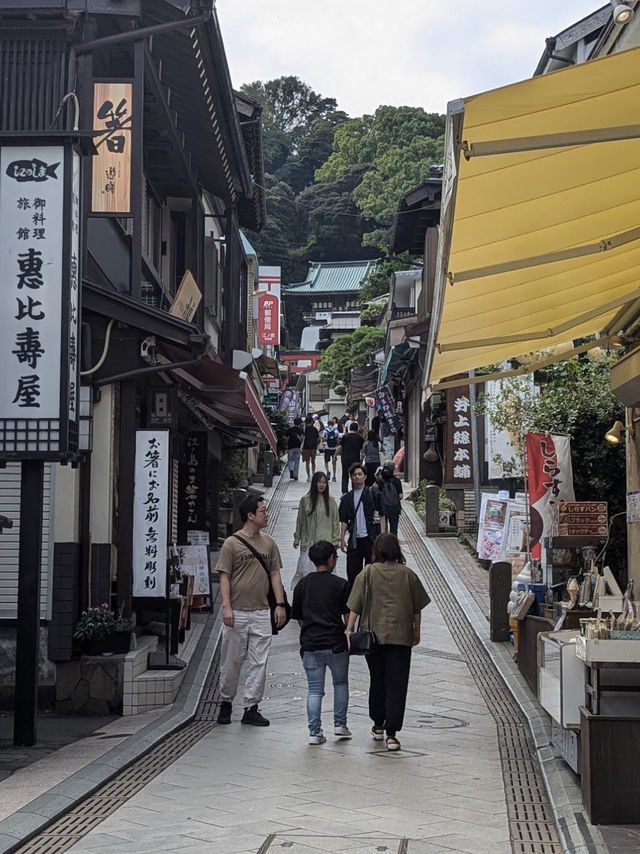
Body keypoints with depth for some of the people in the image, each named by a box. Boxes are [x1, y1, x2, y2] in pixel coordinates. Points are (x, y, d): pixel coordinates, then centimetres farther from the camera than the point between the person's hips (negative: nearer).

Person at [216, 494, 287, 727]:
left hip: (262, 613, 4)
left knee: (259, 663, 1)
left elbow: (275, 574, 12)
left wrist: (280, 604, 4)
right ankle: (226, 703, 21)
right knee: (231, 661, 5)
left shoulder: (269, 543, 10)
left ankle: (251, 708, 7)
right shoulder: (231, 543, -3)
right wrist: (226, 606, -14)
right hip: (237, 612, -4)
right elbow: (224, 577, -5)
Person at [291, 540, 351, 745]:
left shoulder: (303, 584, 6)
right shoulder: (340, 584, -4)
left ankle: (314, 732, 2)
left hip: (310, 645, 2)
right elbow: (348, 616, -3)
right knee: (341, 683, 19)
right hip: (336, 644, -2)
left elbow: (298, 617, 10)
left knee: (314, 689, 7)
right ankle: (340, 724, 18)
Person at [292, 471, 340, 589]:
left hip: (326, 540, 0)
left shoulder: (330, 501, 3)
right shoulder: (305, 500, 2)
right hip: (309, 540, 0)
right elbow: (300, 520, 9)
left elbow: (335, 521, 6)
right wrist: (297, 538, 12)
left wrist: (335, 540, 3)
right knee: (306, 567, -3)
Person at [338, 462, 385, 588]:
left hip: (370, 538, -3)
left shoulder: (374, 494, 2)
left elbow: (381, 516, 1)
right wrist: (342, 539, 1)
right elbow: (344, 520, 10)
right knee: (352, 570, 5)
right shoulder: (347, 498, 9)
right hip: (354, 540, 3)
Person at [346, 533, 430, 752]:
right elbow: (417, 608, 8)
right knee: (397, 684, -1)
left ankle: (378, 725, 29)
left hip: (374, 635, 1)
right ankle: (391, 733, -6)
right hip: (401, 635, -1)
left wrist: (349, 630, 1)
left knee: (377, 680, 17)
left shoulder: (368, 573, -1)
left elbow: (355, 606, -4)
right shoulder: (408, 574, 2)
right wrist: (417, 632, 19)